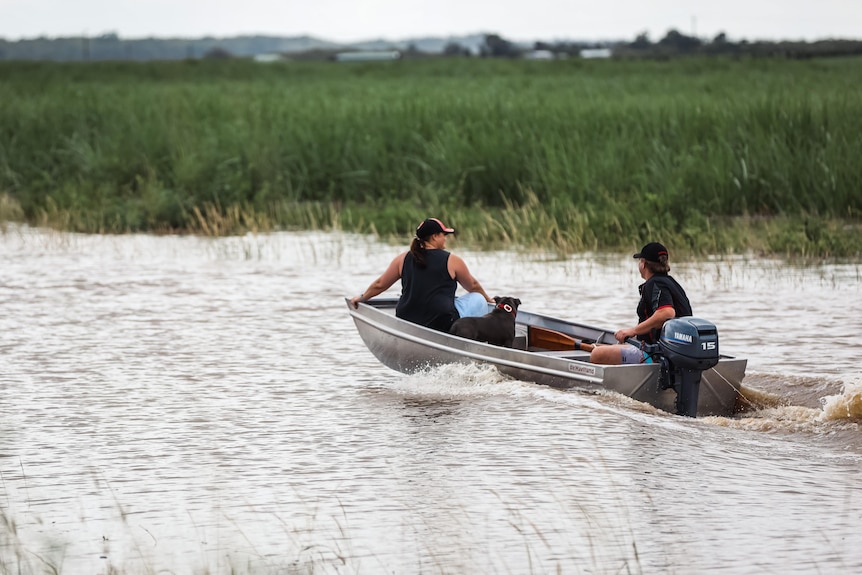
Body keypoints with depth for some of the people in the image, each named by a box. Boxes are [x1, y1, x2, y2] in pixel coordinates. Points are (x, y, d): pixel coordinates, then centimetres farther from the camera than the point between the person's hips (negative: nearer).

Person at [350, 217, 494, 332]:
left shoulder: (403, 259, 6)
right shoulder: (452, 261, -1)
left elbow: (379, 285, 14)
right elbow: (473, 286, 16)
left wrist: (361, 297, 32)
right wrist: (488, 300, 36)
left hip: (406, 324, 5)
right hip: (443, 324, -5)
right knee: (477, 299, 13)